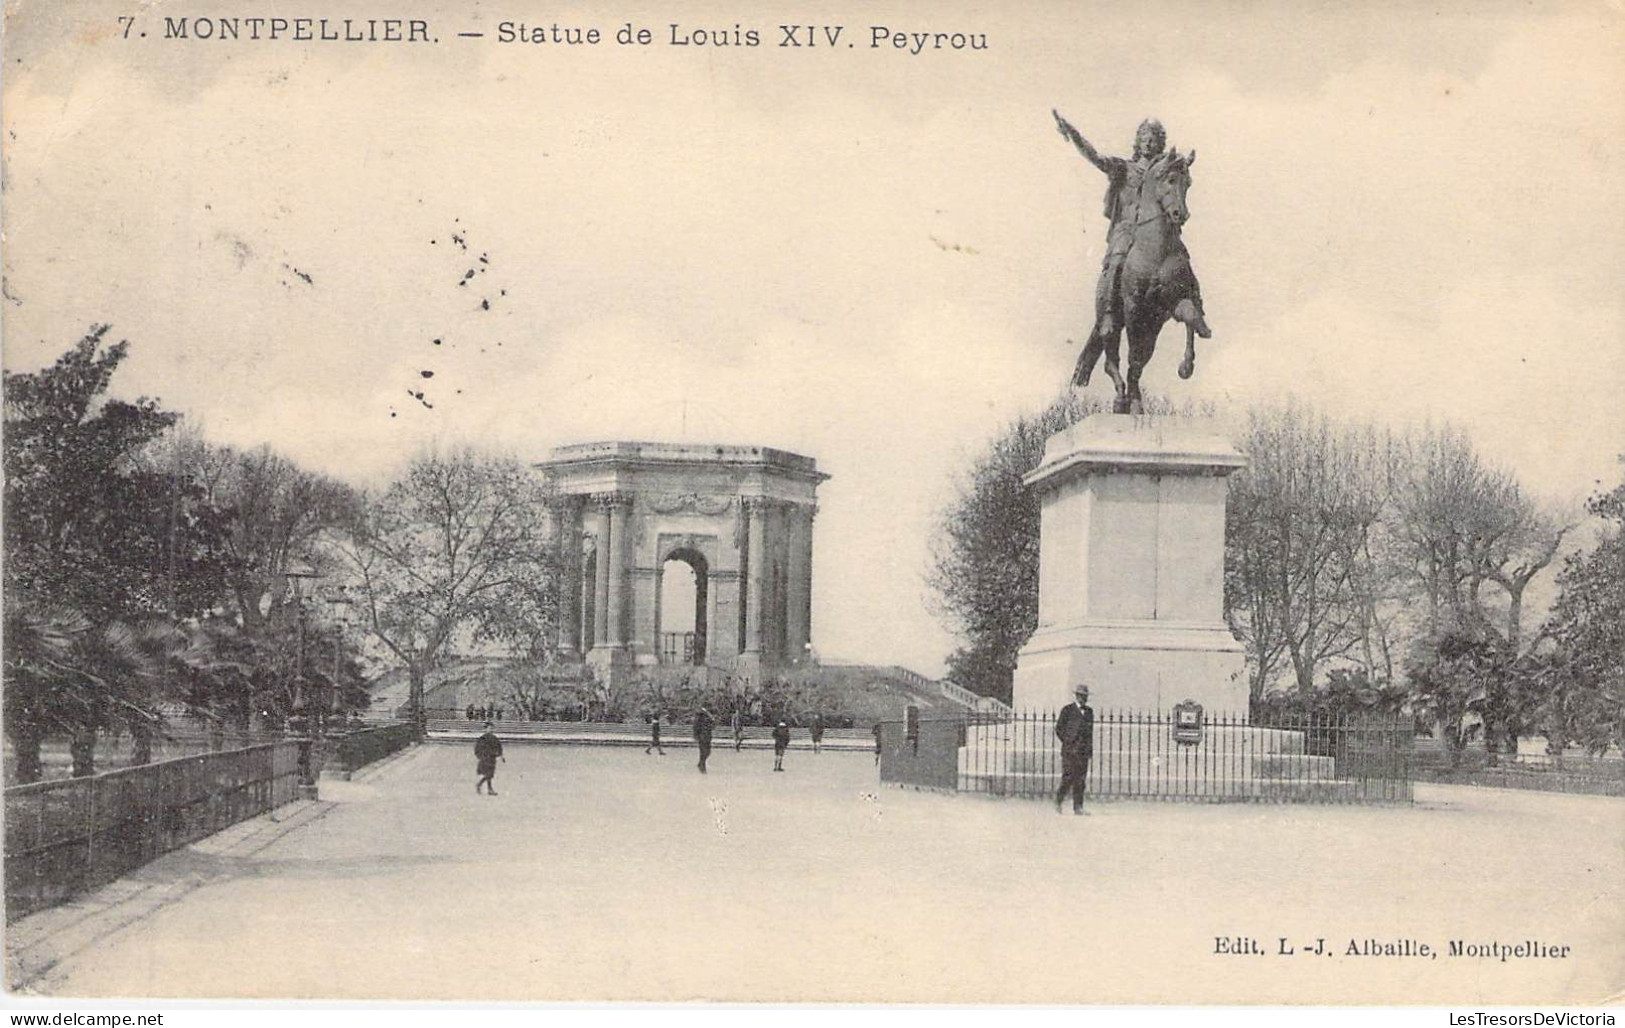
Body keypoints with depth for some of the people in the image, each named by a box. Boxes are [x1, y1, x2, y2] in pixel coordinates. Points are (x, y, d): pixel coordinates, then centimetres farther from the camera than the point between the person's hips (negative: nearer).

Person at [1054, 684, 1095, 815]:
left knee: (1081, 780, 1)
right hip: (1069, 751, -5)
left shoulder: (1089, 711, 16)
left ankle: (1078, 807, 2)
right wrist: (1068, 743, -1)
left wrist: (1089, 748, 13)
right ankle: (1058, 801, 11)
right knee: (1068, 778, -8)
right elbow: (1058, 729, 1)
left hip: (1084, 751, 5)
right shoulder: (1067, 710, 1)